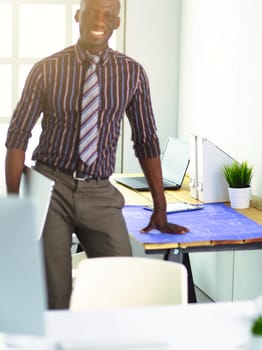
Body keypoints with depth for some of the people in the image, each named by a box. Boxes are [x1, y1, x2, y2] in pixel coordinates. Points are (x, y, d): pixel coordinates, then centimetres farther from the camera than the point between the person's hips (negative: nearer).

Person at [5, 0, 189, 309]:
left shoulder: (132, 73, 3)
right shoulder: (46, 70, -2)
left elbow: (146, 140, 9)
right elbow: (17, 137, 0)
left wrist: (160, 210, 8)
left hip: (99, 193, 2)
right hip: (50, 188, -1)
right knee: (54, 295, -3)